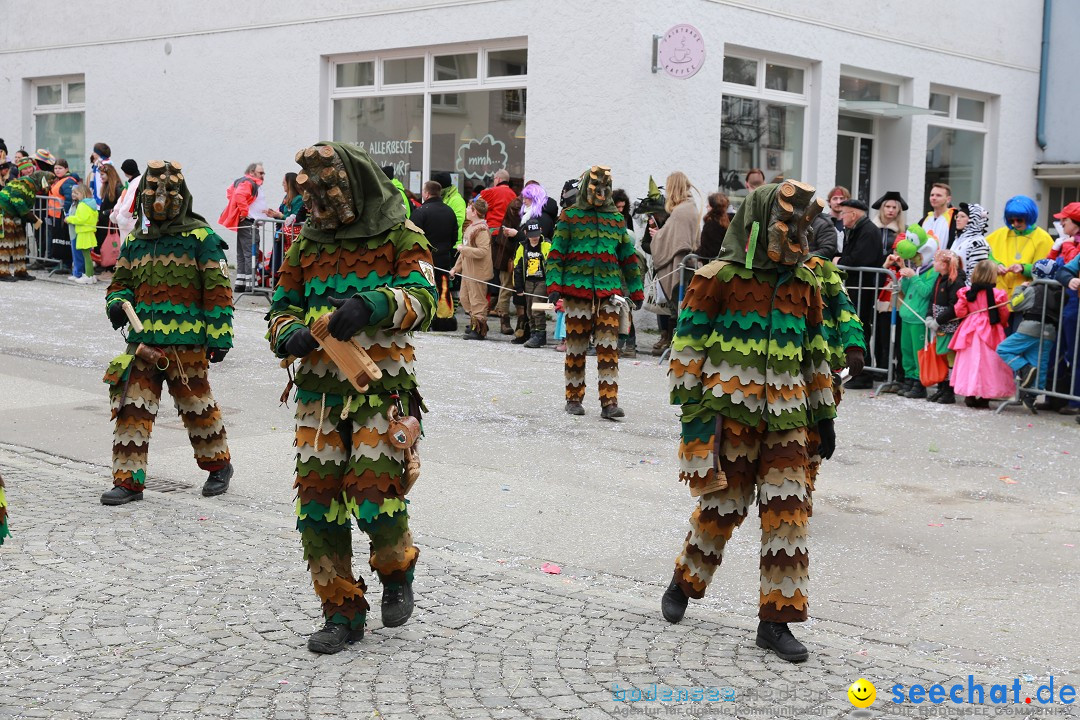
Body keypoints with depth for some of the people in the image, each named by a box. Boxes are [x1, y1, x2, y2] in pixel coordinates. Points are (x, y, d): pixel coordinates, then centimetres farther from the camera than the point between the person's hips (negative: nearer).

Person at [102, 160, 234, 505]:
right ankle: (129, 480, 6)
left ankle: (219, 465, 29)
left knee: (198, 407, 9)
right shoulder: (135, 240, 12)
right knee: (132, 410, 0)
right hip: (143, 341, 4)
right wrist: (117, 303, -3)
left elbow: (217, 290, -6)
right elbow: (121, 282, 20)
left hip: (186, 344, -4)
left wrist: (219, 335, -10)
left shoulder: (200, 237, -4)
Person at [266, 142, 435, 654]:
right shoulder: (308, 242, 13)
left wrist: (374, 304, -31)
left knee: (375, 496, -13)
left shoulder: (401, 236, 0)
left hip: (382, 387, -5)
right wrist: (290, 334, -10)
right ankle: (343, 611, 17)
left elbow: (422, 299, -13)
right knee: (317, 504, 2)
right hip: (319, 390, 5)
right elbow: (282, 307, 13)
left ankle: (397, 572, 20)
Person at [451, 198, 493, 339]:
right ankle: (474, 323, 28)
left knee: (477, 299, -3)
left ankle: (479, 329, 4)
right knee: (464, 298, 15)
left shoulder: (481, 230, -17)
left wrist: (464, 249, -22)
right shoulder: (470, 227, 15)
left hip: (478, 272, -10)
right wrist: (456, 268, 21)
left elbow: (483, 252, -26)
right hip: (467, 270, 10)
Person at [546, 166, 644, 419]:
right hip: (577, 290, -2)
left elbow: (628, 256, 19)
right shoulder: (570, 216, 4)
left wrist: (636, 291, 18)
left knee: (609, 348, -4)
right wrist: (554, 286, -9)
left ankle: (609, 402, -5)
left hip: (609, 291, 2)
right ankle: (574, 398, 16)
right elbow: (556, 252, 1)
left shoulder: (616, 218, 13)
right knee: (576, 346, 4)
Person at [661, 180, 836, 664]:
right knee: (723, 506, 5)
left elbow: (815, 354, 18)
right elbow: (688, 346, -6)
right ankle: (684, 584, 31)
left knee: (787, 511, -1)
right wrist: (692, 410, -11)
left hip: (785, 418, 5)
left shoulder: (804, 286, 11)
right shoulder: (719, 279, -5)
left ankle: (776, 621, 7)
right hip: (730, 412, -4)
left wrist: (824, 416, 17)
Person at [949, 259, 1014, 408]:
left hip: (970, 329, 3)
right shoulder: (997, 294, -9)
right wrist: (1002, 325, 18)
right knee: (987, 362, 2)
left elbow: (960, 311, -1)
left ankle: (969, 395, 11)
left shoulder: (966, 293, -2)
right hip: (990, 331, -3)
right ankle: (985, 397, 3)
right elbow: (1004, 315, -2)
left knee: (970, 360, 9)